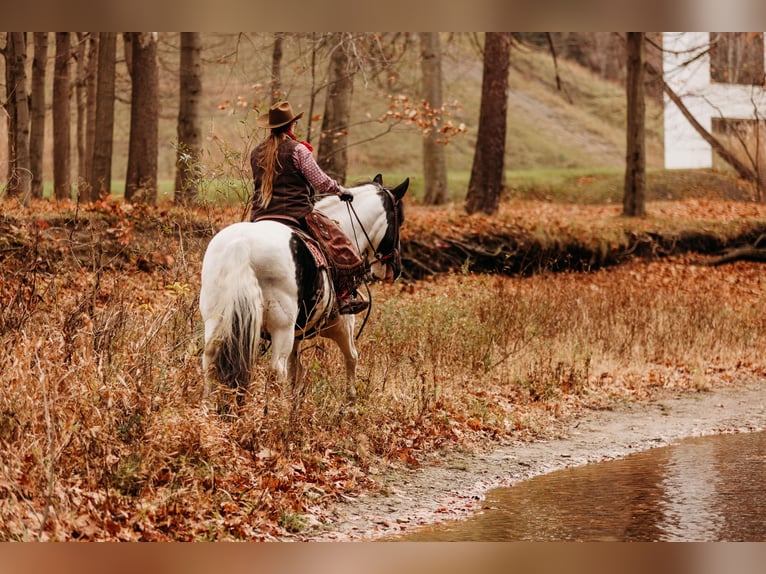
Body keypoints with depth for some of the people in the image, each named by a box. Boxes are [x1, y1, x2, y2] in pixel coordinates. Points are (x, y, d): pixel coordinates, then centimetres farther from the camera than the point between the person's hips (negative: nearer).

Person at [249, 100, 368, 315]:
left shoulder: (256, 153, 11)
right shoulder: (297, 150, -7)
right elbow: (321, 182, -5)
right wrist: (341, 191, 13)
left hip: (260, 216, 6)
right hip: (295, 214, -6)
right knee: (338, 240, 1)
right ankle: (346, 296, -9)